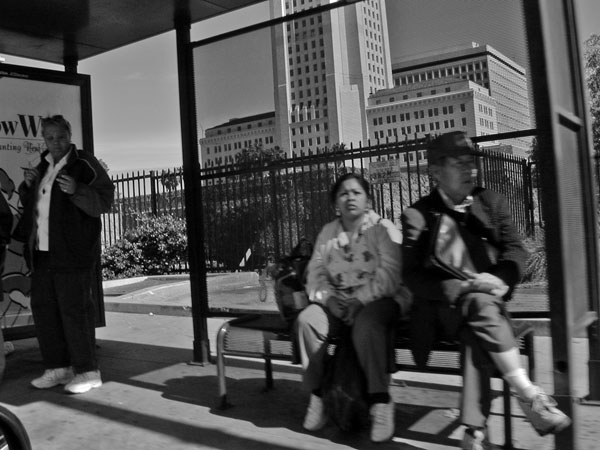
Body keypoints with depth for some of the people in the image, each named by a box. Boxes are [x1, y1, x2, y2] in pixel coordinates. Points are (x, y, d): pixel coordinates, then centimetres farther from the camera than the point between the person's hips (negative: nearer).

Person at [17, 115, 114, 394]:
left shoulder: (85, 164, -5)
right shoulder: (43, 166, 18)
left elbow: (104, 201, -12)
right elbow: (29, 203, 28)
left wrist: (76, 190, -28)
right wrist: (27, 185, 7)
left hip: (70, 253, -8)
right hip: (41, 253, 8)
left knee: (75, 311, -5)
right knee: (43, 309, 12)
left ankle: (87, 371, 6)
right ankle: (58, 368, 24)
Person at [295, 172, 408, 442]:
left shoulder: (384, 229, -2)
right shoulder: (328, 232, 13)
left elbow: (389, 276, -13)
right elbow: (315, 273, 7)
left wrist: (360, 300, -22)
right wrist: (327, 297, -12)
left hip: (377, 299, -4)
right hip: (337, 300, 4)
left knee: (366, 325, -37)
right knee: (306, 320, -24)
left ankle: (380, 401, -26)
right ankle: (317, 395, -12)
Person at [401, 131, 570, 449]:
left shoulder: (491, 202, 12)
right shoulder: (417, 216, 0)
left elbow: (515, 249, 6)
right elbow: (412, 276, -8)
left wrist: (499, 277, -17)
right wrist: (462, 287, -22)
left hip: (484, 298, 3)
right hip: (442, 305, -3)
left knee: (477, 336, -29)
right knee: (481, 304, -33)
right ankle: (529, 397, -29)